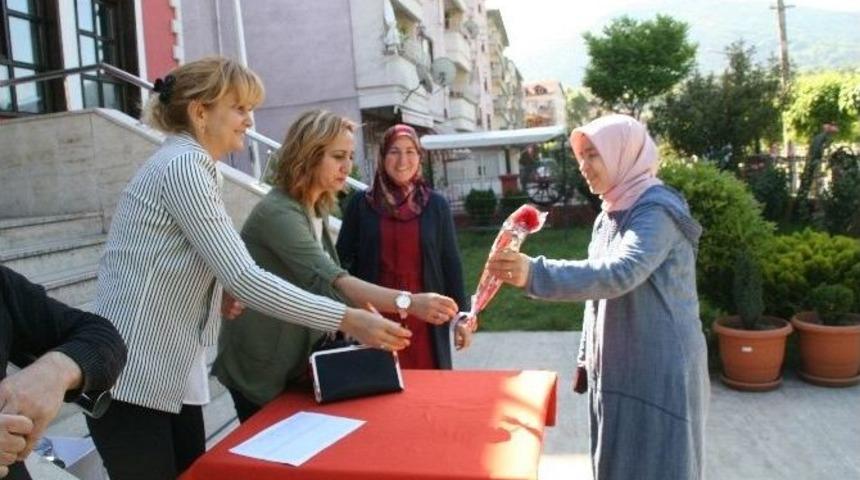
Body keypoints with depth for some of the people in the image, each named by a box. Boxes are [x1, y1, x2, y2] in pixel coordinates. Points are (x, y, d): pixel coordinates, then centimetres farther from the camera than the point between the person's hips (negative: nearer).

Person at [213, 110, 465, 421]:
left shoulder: (316, 211, 5)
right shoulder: (278, 213, -26)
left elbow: (327, 282, 3)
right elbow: (331, 281, -38)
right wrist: (410, 302, -48)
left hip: (295, 362, 8)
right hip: (260, 369, -8)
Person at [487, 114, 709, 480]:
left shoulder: (658, 210, -16)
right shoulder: (610, 214, 11)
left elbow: (619, 273, -34)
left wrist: (535, 274, -44)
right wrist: (588, 356, 15)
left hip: (659, 372, -8)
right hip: (616, 370, 8)